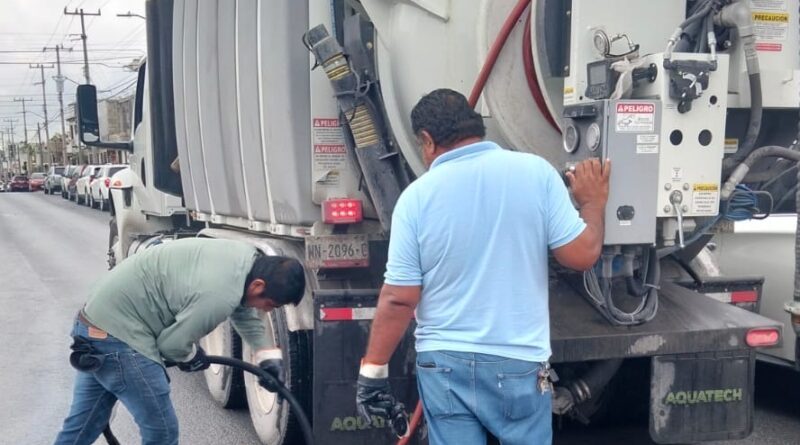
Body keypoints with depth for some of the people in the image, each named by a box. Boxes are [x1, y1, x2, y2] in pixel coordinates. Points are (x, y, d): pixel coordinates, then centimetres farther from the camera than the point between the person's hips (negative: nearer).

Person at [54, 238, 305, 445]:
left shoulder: (247, 257, -2)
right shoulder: (219, 294, -30)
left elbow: (243, 309, 17)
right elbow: (172, 343, -17)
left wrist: (267, 355, 14)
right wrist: (193, 356, 4)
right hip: (118, 335, -9)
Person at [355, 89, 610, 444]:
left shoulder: (417, 195, -8)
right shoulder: (536, 172, -8)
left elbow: (399, 298, -9)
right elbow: (581, 255, -6)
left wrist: (372, 370, 1)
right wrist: (594, 203, 13)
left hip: (443, 362, 0)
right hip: (519, 362, 0)